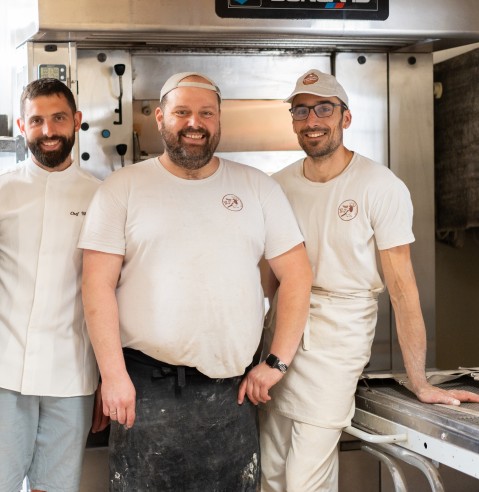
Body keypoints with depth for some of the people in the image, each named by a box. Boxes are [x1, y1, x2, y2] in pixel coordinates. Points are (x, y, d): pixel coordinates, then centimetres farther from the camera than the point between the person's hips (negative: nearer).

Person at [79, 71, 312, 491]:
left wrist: (277, 362, -1)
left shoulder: (257, 187, 7)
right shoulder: (123, 188, 2)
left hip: (232, 388, 2)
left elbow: (296, 275, 6)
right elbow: (98, 285, -2)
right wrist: (113, 374, -8)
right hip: (145, 386, -1)